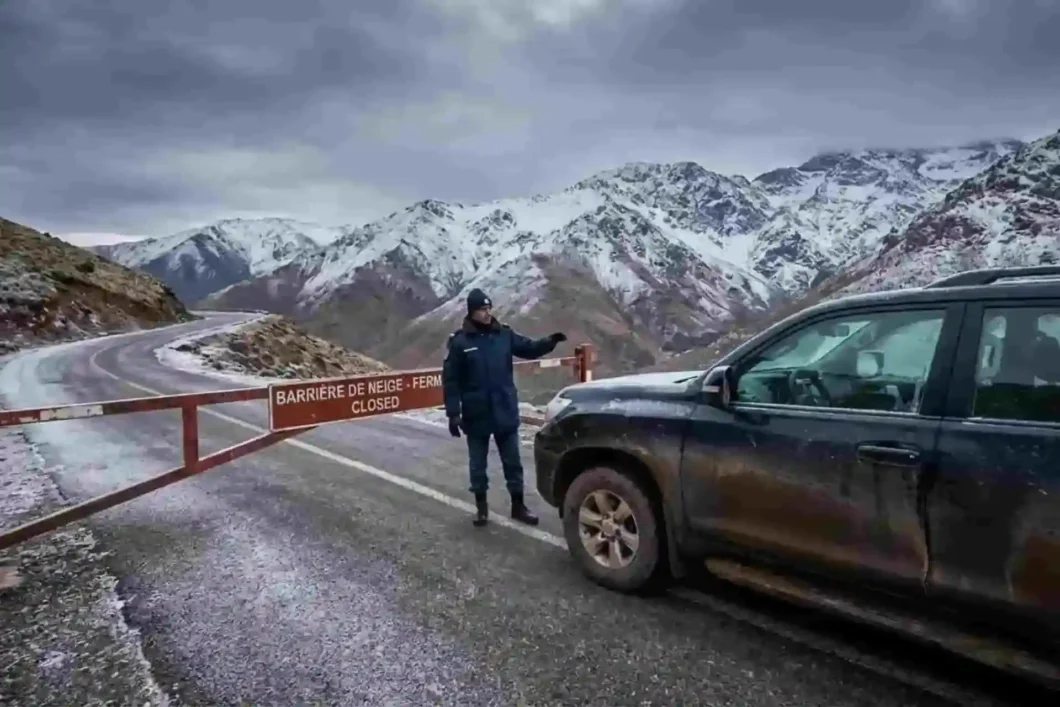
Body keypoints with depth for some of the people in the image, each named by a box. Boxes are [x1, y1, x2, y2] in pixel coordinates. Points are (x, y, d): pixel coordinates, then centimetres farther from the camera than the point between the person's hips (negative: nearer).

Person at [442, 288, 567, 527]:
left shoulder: (504, 334, 0)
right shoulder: (459, 341, -9)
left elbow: (528, 348, 7)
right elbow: (450, 380, -8)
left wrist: (550, 342, -14)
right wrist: (453, 413, -12)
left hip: (506, 412, 3)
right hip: (476, 415, -2)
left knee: (513, 462, 12)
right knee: (478, 464, 12)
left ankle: (518, 506, 26)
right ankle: (481, 507, 29)